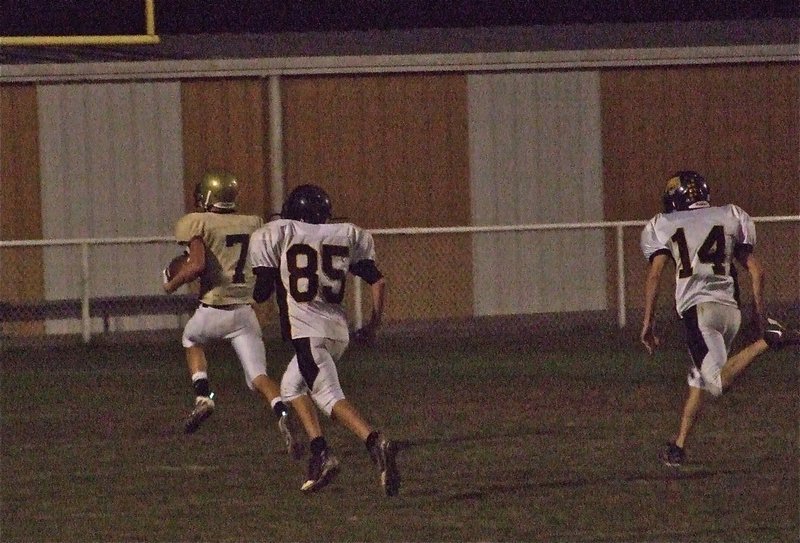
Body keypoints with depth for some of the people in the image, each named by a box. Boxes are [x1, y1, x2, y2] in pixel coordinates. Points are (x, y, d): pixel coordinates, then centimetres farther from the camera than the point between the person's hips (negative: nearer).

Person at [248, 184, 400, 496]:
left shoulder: (277, 235, 4)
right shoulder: (348, 236, 14)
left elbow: (262, 290, 3)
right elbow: (377, 282, 11)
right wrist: (373, 326, 22)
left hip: (306, 328, -6)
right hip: (339, 329, 6)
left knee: (329, 396, -12)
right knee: (292, 386, 23)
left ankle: (375, 443, -35)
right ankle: (320, 452, 10)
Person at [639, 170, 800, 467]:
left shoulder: (665, 226, 10)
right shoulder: (730, 217, 18)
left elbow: (654, 275, -1)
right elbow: (756, 271, 13)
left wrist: (648, 322, 2)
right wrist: (759, 317, 17)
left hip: (699, 308, -5)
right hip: (731, 308, 5)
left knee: (718, 382, -16)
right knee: (699, 379, 17)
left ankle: (766, 342, -31)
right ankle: (678, 447, 15)